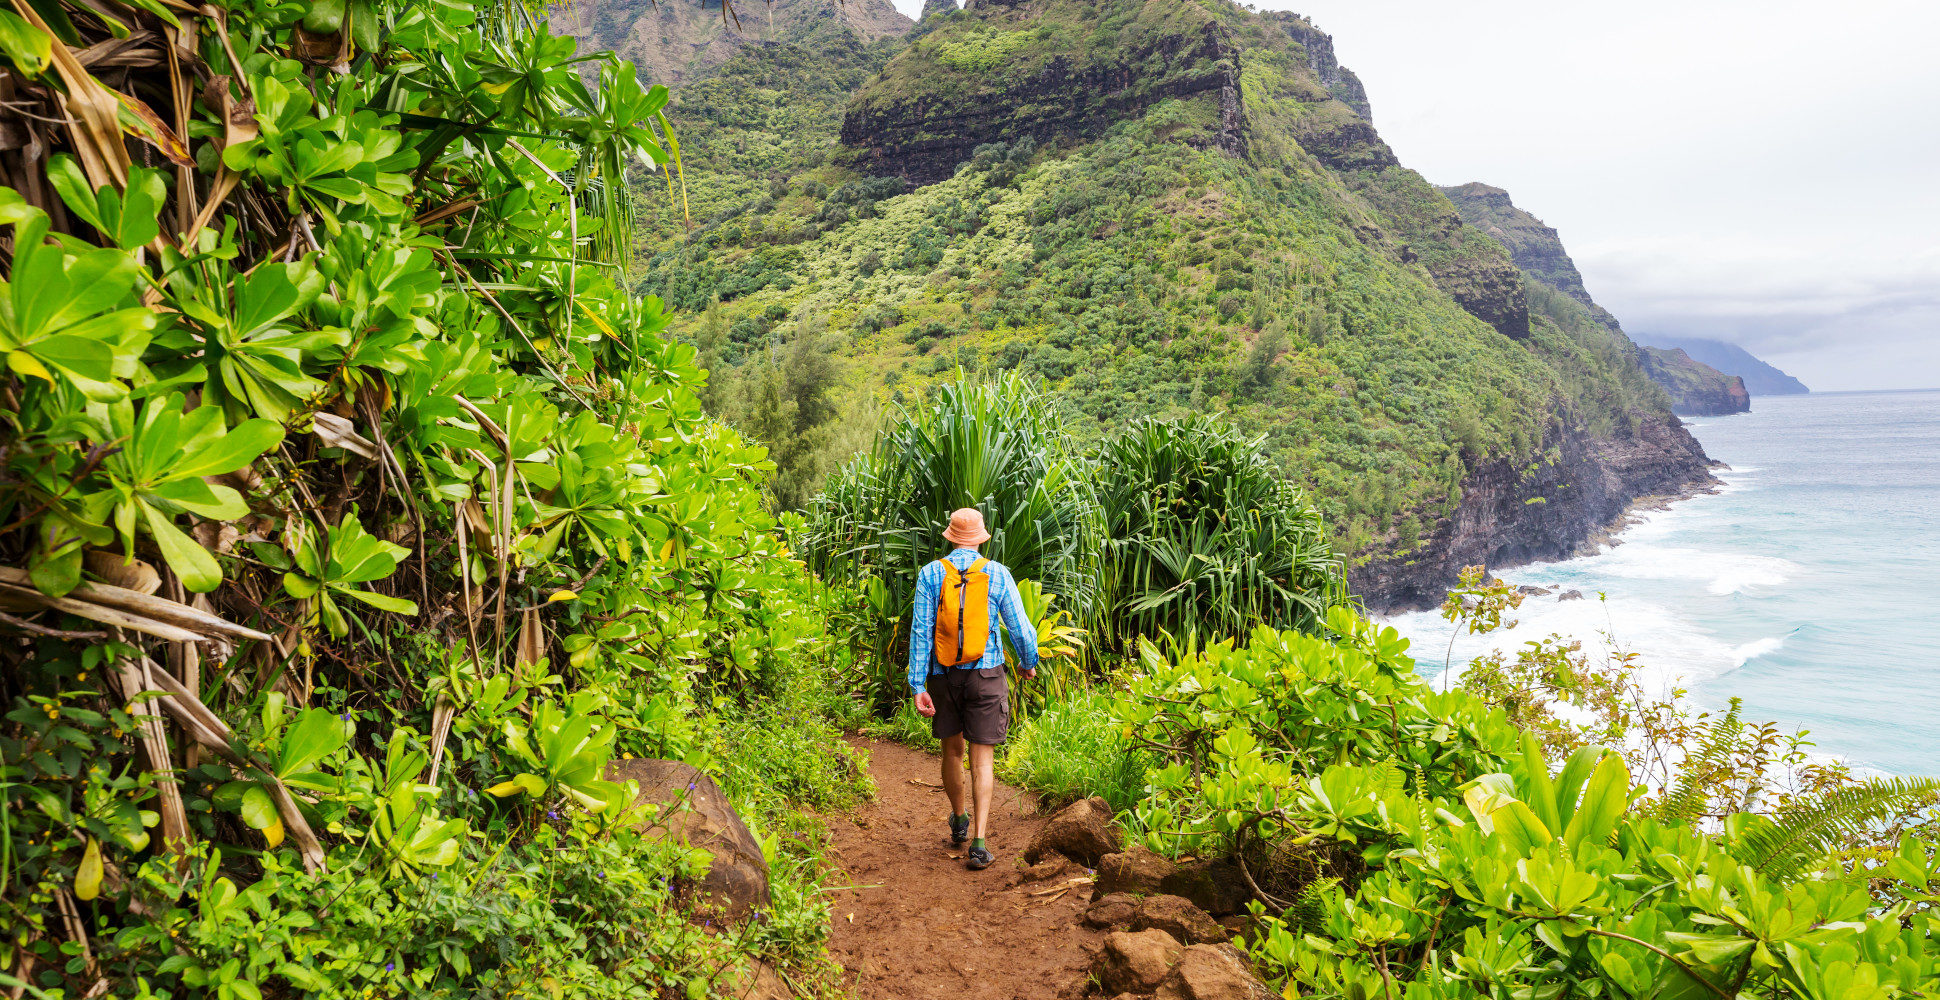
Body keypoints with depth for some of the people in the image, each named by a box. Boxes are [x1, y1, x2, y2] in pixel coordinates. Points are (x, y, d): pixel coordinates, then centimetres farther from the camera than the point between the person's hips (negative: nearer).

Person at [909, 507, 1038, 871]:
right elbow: (1020, 627, 0)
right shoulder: (997, 574, -4)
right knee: (982, 758, 1)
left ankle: (959, 822, 39)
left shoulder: (930, 574, -3)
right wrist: (1029, 663, 19)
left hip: (943, 675, 2)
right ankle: (977, 843, -6)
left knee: (952, 750, 18)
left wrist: (918, 686, -5)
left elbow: (920, 632, -7)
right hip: (985, 674, -2)